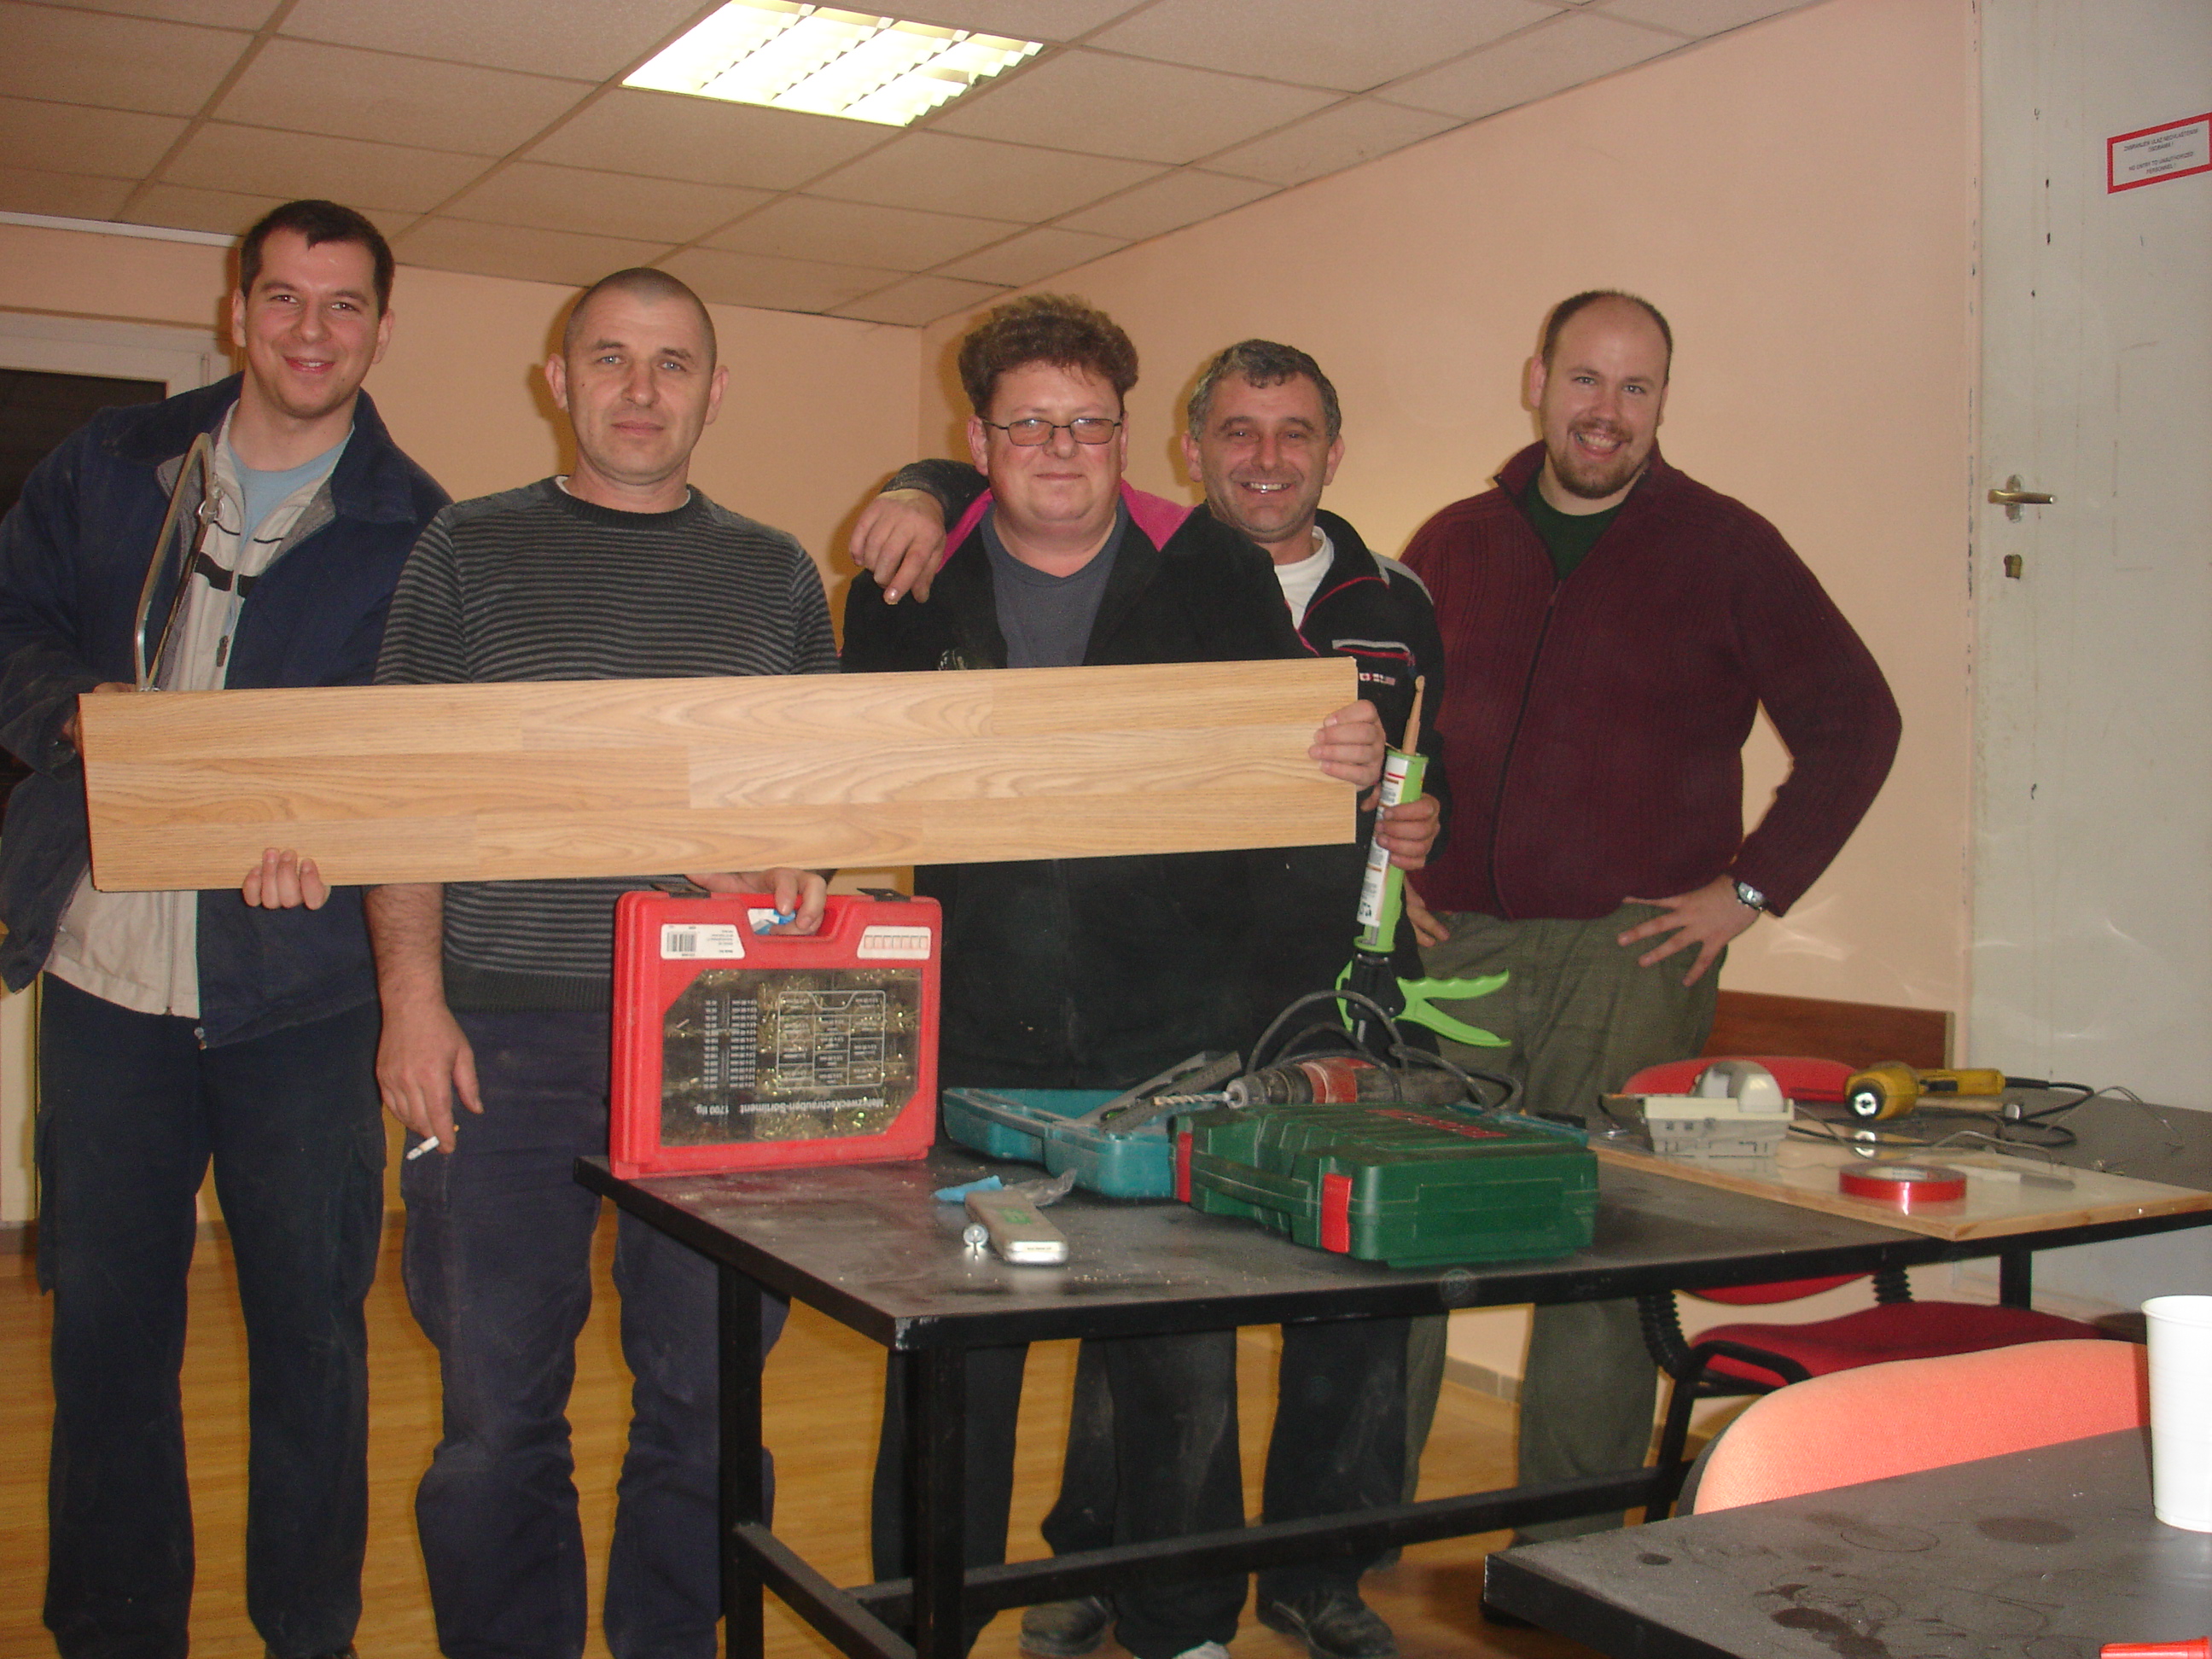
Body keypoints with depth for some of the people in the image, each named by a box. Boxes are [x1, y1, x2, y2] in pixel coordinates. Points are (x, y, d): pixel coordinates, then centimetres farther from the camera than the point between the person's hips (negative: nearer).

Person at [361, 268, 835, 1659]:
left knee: (707, 1397, 7)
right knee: (499, 1404, 5)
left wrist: (798, 857, -8)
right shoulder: (471, 551, 8)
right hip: (506, 1035, -1)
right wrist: (413, 993, -5)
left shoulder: (774, 573, 12)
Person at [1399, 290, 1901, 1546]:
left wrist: (1753, 887, -4)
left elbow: (1855, 721, 3)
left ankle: (1567, 1554, 13)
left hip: (1631, 951, -3)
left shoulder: (1725, 548, 2)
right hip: (1454, 943, 3)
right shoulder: (1453, 546, 12)